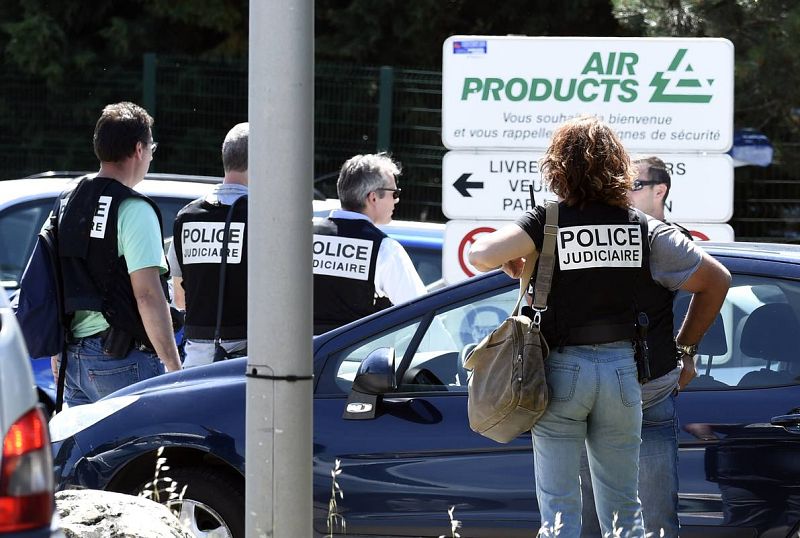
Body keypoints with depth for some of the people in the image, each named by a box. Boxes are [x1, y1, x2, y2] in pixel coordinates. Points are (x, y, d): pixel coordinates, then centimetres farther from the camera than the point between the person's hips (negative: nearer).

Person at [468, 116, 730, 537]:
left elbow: (480, 255, -24)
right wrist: (684, 346, 17)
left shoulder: (547, 222, -9)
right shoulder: (641, 227, 1)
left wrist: (511, 263, -2)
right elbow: (716, 280, 7)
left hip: (561, 372, -3)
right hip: (621, 369, 3)